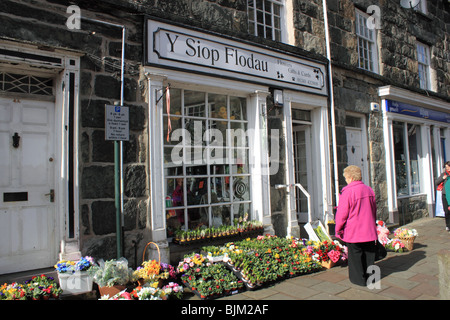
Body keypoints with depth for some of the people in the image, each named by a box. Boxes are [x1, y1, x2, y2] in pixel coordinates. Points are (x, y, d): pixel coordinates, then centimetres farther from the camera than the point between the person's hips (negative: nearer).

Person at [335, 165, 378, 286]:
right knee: (369, 253, 16)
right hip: (369, 230, 7)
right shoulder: (369, 190, 5)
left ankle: (359, 278, 14)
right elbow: (374, 210, 17)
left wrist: (338, 229, -3)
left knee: (355, 254, 5)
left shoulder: (347, 192, -18)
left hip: (353, 231, -6)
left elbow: (342, 213, -15)